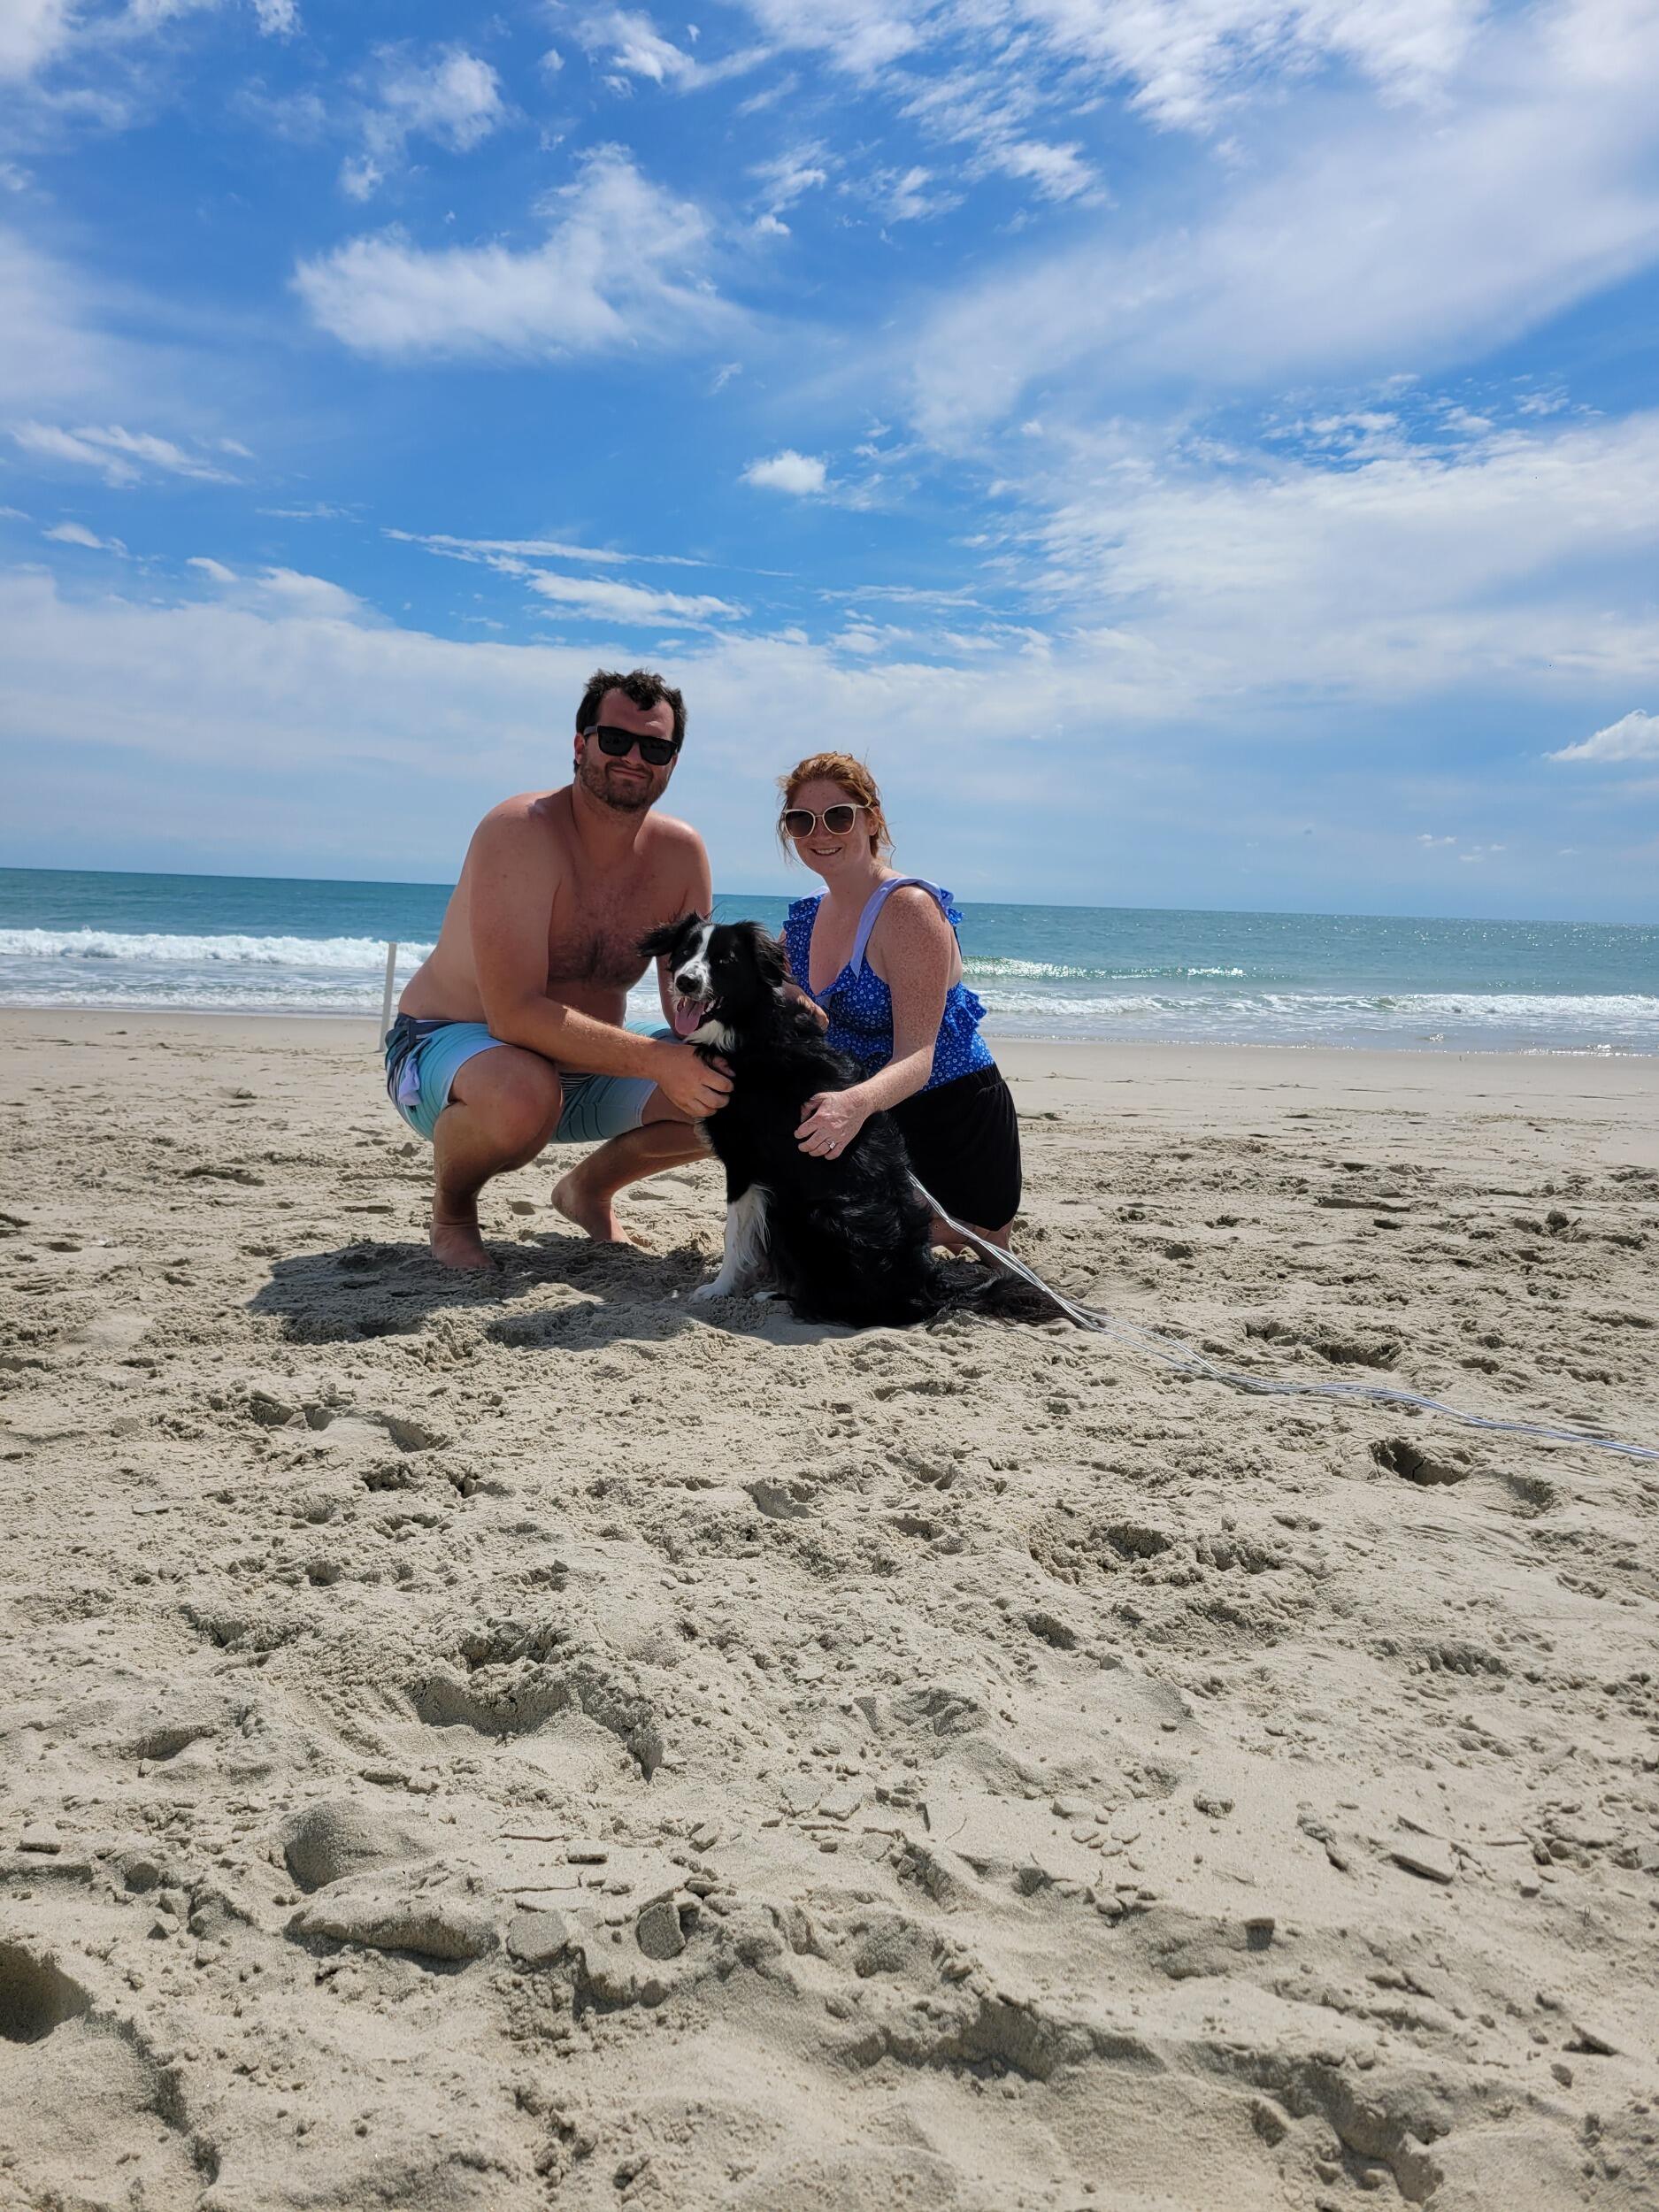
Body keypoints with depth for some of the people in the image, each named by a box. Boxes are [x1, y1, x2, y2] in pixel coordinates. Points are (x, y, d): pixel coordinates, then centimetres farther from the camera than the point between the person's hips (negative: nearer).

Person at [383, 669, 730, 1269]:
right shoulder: (519, 833, -25)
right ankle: (451, 1207, -4)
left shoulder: (681, 853, -6)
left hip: (586, 1068, 6)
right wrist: (657, 1061, -37)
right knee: (523, 1093, -40)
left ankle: (590, 1186, 17)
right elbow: (515, 1015, -33)